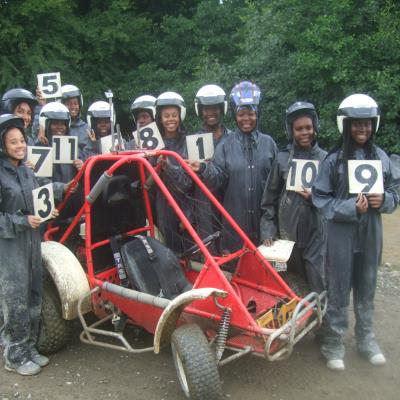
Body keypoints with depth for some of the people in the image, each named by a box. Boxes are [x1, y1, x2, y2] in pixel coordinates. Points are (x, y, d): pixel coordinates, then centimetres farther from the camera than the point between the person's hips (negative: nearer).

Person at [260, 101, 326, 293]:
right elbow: (270, 197, 4)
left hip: (316, 230, 0)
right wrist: (267, 230, -1)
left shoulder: (324, 158, 1)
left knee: (318, 286, -3)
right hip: (287, 229, 1)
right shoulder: (282, 158, 1)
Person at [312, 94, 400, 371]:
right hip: (341, 233, -3)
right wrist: (351, 208, -19)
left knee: (367, 287, 16)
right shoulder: (334, 159, -8)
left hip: (371, 233, 3)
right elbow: (321, 198, -7)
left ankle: (366, 338, 32)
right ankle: (334, 343, 19)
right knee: (339, 289, 5)